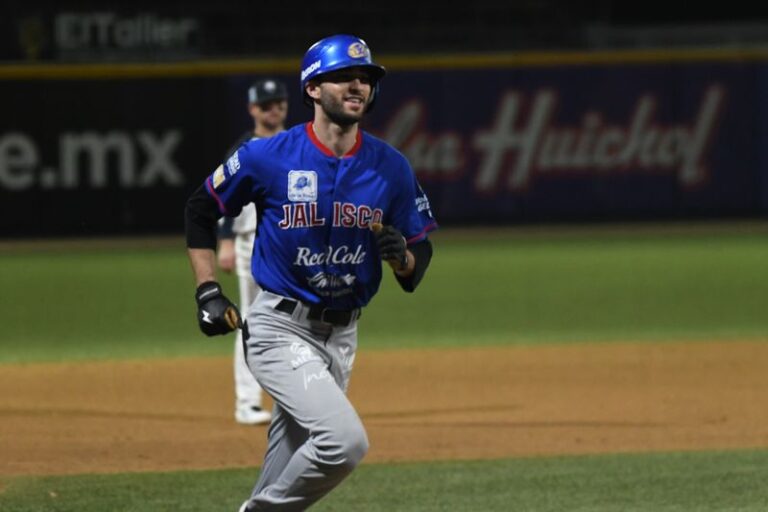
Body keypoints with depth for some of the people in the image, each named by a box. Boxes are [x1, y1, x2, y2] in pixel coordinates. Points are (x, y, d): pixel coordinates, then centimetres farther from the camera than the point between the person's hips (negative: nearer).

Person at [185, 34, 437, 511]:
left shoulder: (392, 168, 0)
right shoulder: (269, 158, -10)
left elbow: (419, 263, 6)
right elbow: (201, 208, 5)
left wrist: (402, 256, -17)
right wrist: (208, 291, -2)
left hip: (342, 337, 5)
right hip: (281, 329, -5)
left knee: (291, 467, 12)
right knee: (345, 440, -22)